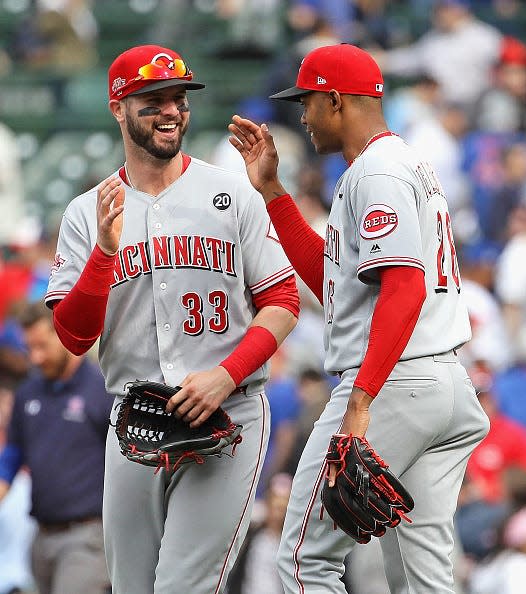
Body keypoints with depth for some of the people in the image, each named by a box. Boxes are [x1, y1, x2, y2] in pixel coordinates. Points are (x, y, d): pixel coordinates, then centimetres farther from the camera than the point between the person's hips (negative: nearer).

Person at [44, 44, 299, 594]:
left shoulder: (232, 194, 3)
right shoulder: (87, 214, 7)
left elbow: (283, 302, 2)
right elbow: (74, 336, -1)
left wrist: (226, 374, -14)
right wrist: (106, 249, -16)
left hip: (227, 419, -3)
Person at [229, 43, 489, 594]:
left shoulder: (376, 172, -11)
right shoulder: (410, 165, 22)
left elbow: (404, 286, -23)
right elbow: (330, 277, 26)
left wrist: (360, 403, -30)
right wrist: (271, 190, 24)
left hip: (391, 384, -10)